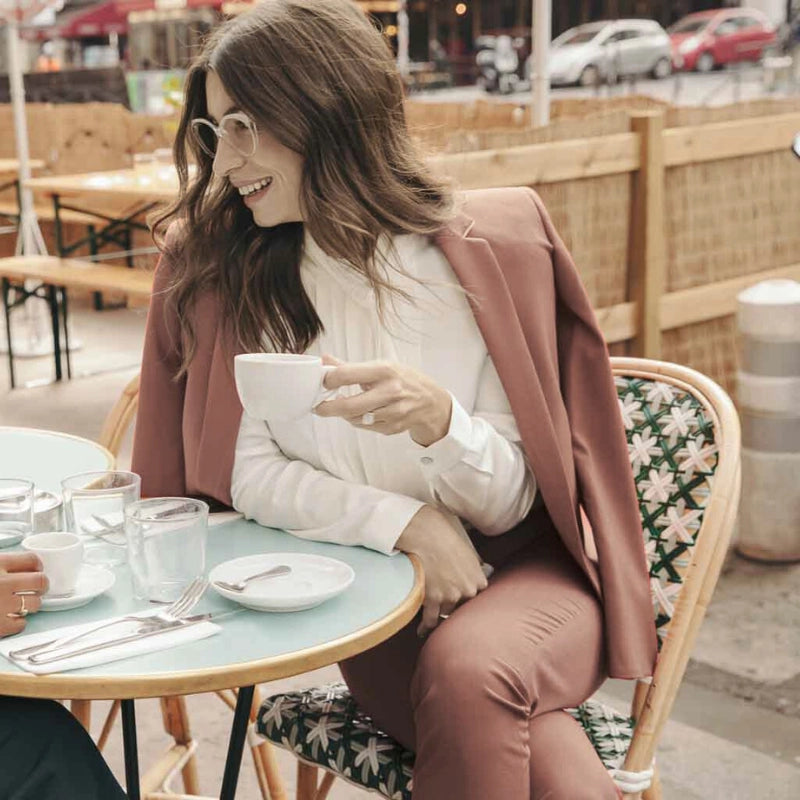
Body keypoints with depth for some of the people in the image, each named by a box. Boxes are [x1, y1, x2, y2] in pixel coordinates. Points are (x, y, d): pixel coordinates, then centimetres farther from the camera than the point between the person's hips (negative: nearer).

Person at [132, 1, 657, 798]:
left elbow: (511, 503, -7)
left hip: (525, 570, 0)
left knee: (466, 672, -36)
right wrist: (407, 521, -18)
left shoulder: (491, 243, -9)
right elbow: (246, 472, -4)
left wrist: (438, 419, -28)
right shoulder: (217, 269, -3)